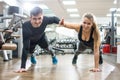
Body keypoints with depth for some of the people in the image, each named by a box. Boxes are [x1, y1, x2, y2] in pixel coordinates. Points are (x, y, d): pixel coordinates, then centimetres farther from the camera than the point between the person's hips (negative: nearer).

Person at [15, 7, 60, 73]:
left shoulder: (45, 20, -41)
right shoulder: (26, 26, -46)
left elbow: (54, 19, -15)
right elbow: (25, 47, -47)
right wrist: (23, 67, -51)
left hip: (41, 37, 2)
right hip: (31, 40, -1)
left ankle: (53, 56, 35)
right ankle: (32, 56, 45)